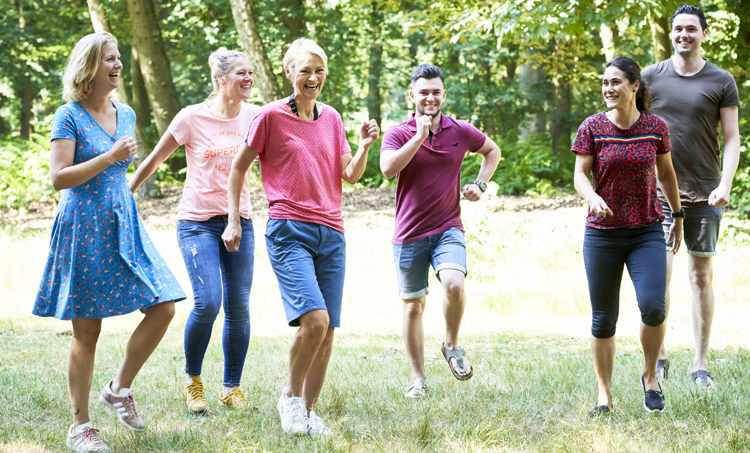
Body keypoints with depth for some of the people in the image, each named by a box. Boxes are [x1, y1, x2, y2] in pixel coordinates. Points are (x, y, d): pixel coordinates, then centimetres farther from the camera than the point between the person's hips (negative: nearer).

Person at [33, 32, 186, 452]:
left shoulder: (126, 114, 12)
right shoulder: (69, 116, -7)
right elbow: (59, 177, -15)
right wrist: (109, 157, -21)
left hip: (124, 224, 6)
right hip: (83, 228, -6)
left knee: (163, 308, -4)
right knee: (87, 330, -2)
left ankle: (120, 388, 15)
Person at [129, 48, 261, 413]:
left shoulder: (254, 116, 3)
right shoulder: (193, 117, -6)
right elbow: (155, 159, 4)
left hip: (239, 220, 4)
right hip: (198, 221, -4)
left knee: (239, 307, 0)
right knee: (207, 303, -16)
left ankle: (231, 389, 12)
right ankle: (192, 379, 7)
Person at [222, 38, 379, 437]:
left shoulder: (331, 118, 14)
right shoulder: (271, 116, -1)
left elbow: (350, 176, 16)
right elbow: (238, 168, 7)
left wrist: (365, 147, -2)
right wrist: (233, 221, 2)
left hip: (331, 235, 5)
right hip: (289, 231, -5)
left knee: (328, 332, 1)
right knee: (314, 318, -22)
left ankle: (308, 411, 14)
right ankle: (290, 396, 0)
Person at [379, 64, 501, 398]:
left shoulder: (461, 132, 3)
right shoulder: (398, 134, -3)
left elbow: (492, 150, 22)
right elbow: (388, 168, -21)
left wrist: (480, 184, 7)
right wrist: (419, 135, -21)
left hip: (448, 229, 0)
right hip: (410, 234, 0)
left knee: (454, 284, -26)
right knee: (413, 307, 7)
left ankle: (452, 346, 0)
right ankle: (418, 379, 19)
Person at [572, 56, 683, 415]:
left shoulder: (656, 127, 0)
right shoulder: (592, 127, -4)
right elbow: (580, 174, -4)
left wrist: (678, 215, 20)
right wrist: (592, 197, -25)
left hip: (647, 232, 0)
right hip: (602, 234, 0)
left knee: (652, 305, -17)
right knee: (603, 318, 3)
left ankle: (650, 375, 8)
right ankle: (604, 393, 18)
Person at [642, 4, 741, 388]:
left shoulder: (721, 82, 2)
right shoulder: (652, 77, 5)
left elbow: (732, 140, 1)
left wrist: (725, 185, -13)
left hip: (705, 194, 0)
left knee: (701, 277, 4)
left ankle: (700, 364, 9)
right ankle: (659, 355, 8)